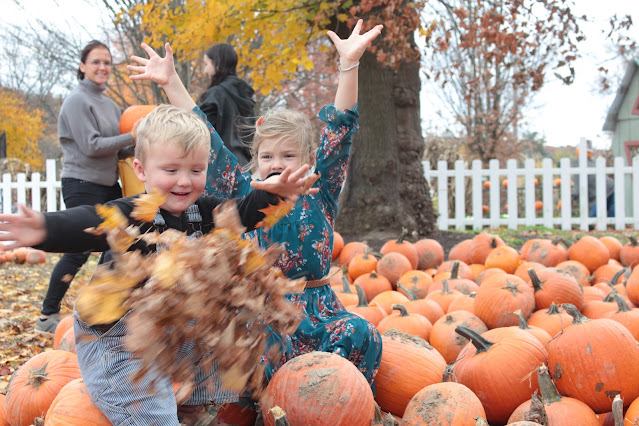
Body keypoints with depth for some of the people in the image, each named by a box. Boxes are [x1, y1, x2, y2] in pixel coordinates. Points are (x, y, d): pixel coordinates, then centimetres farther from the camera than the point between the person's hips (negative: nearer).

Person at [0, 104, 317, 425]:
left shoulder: (204, 211, -2)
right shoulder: (129, 215, -23)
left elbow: (244, 213, 2)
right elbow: (86, 225, -39)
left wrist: (272, 193, -19)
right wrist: (45, 229, -61)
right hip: (118, 336, -7)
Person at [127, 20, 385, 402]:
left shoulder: (320, 192, 5)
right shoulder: (244, 191, 8)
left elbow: (340, 131, -5)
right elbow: (207, 143, 7)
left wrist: (349, 65, -15)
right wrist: (171, 83, 3)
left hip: (315, 309, 0)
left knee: (362, 336, -28)